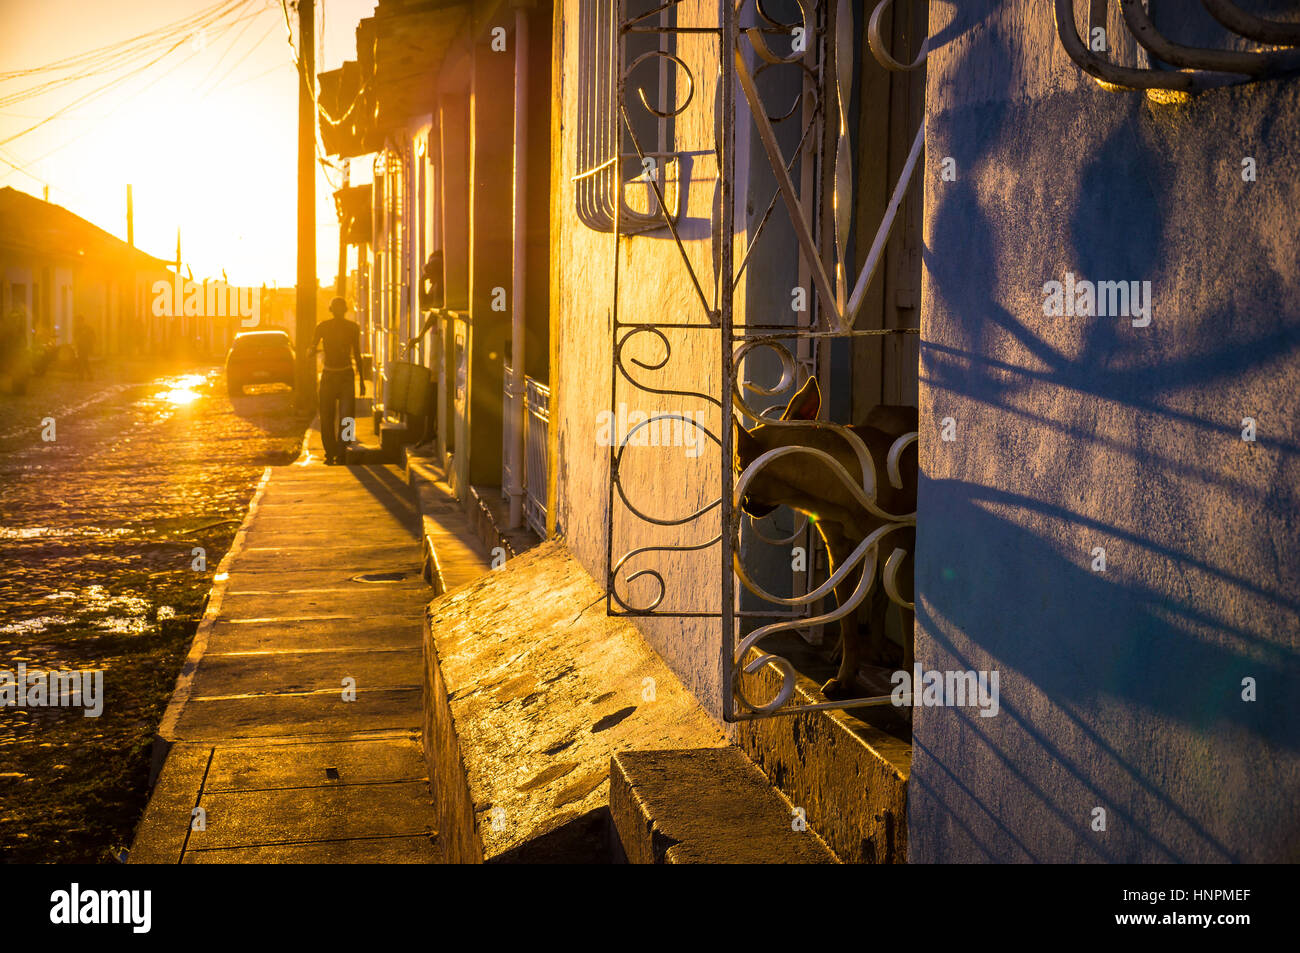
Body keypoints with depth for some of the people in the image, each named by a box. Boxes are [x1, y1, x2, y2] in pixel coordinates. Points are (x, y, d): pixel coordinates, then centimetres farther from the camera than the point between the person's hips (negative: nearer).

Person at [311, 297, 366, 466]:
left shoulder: (353, 328, 3)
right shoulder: (322, 327, 1)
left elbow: (357, 355, 11)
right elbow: (311, 351, 2)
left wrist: (362, 380, 10)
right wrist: (315, 349, -23)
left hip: (347, 376, -1)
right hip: (328, 375, 1)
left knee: (346, 417, -13)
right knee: (327, 418, 0)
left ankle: (340, 455, -11)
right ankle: (330, 454, 12)